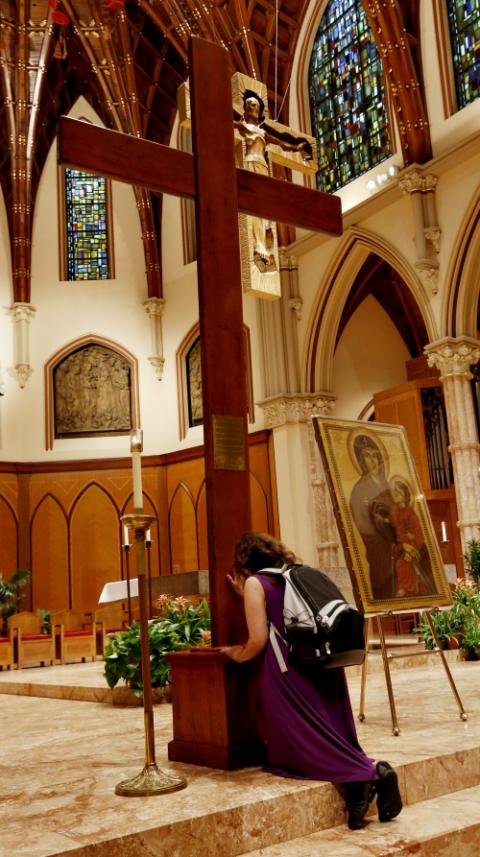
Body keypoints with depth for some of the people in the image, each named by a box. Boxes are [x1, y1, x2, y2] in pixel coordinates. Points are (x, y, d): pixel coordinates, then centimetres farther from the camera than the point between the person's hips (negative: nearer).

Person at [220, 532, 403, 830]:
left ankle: (359, 778, -19)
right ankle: (374, 772, -12)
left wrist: (238, 655, 13)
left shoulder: (255, 583, 0)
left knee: (299, 743, 2)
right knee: (333, 740, 13)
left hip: (291, 671, -7)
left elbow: (259, 640, -7)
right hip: (326, 667, 7)